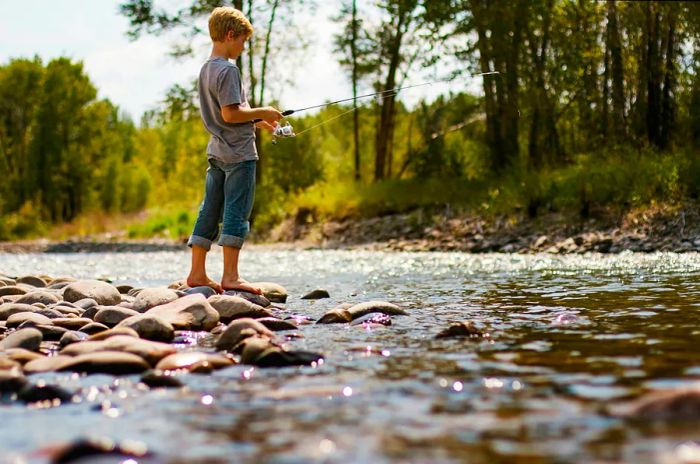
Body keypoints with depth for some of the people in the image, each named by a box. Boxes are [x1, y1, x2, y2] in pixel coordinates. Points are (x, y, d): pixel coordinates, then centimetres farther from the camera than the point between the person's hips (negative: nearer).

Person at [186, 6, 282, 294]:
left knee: (209, 212, 9)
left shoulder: (206, 69, 15)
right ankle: (230, 276, -6)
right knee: (236, 213, -6)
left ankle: (197, 273, 12)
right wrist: (262, 112, -8)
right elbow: (230, 113, -20)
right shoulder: (227, 70, -14)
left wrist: (257, 121, 18)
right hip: (238, 152, -9)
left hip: (217, 152, 9)